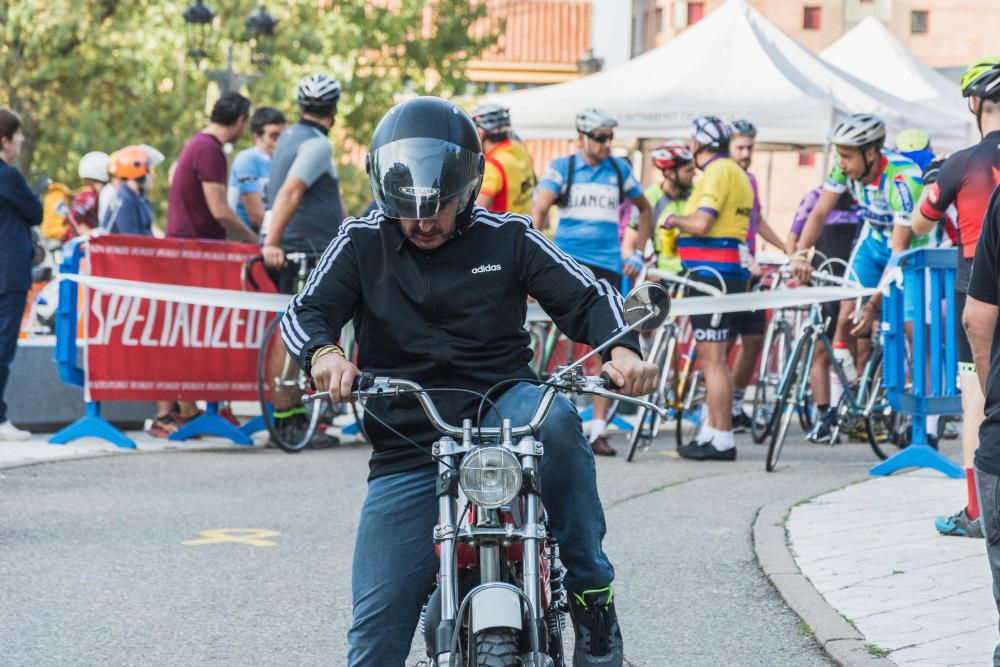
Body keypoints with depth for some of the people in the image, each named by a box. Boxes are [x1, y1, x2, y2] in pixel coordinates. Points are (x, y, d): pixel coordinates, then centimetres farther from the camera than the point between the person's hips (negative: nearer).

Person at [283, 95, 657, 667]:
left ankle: (592, 596, -25)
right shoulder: (362, 245, 6)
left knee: (555, 421, -37)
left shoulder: (508, 239, 6)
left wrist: (622, 348, -19)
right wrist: (324, 352, -28)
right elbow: (307, 312, -4)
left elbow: (586, 295, 3)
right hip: (407, 444, 1)